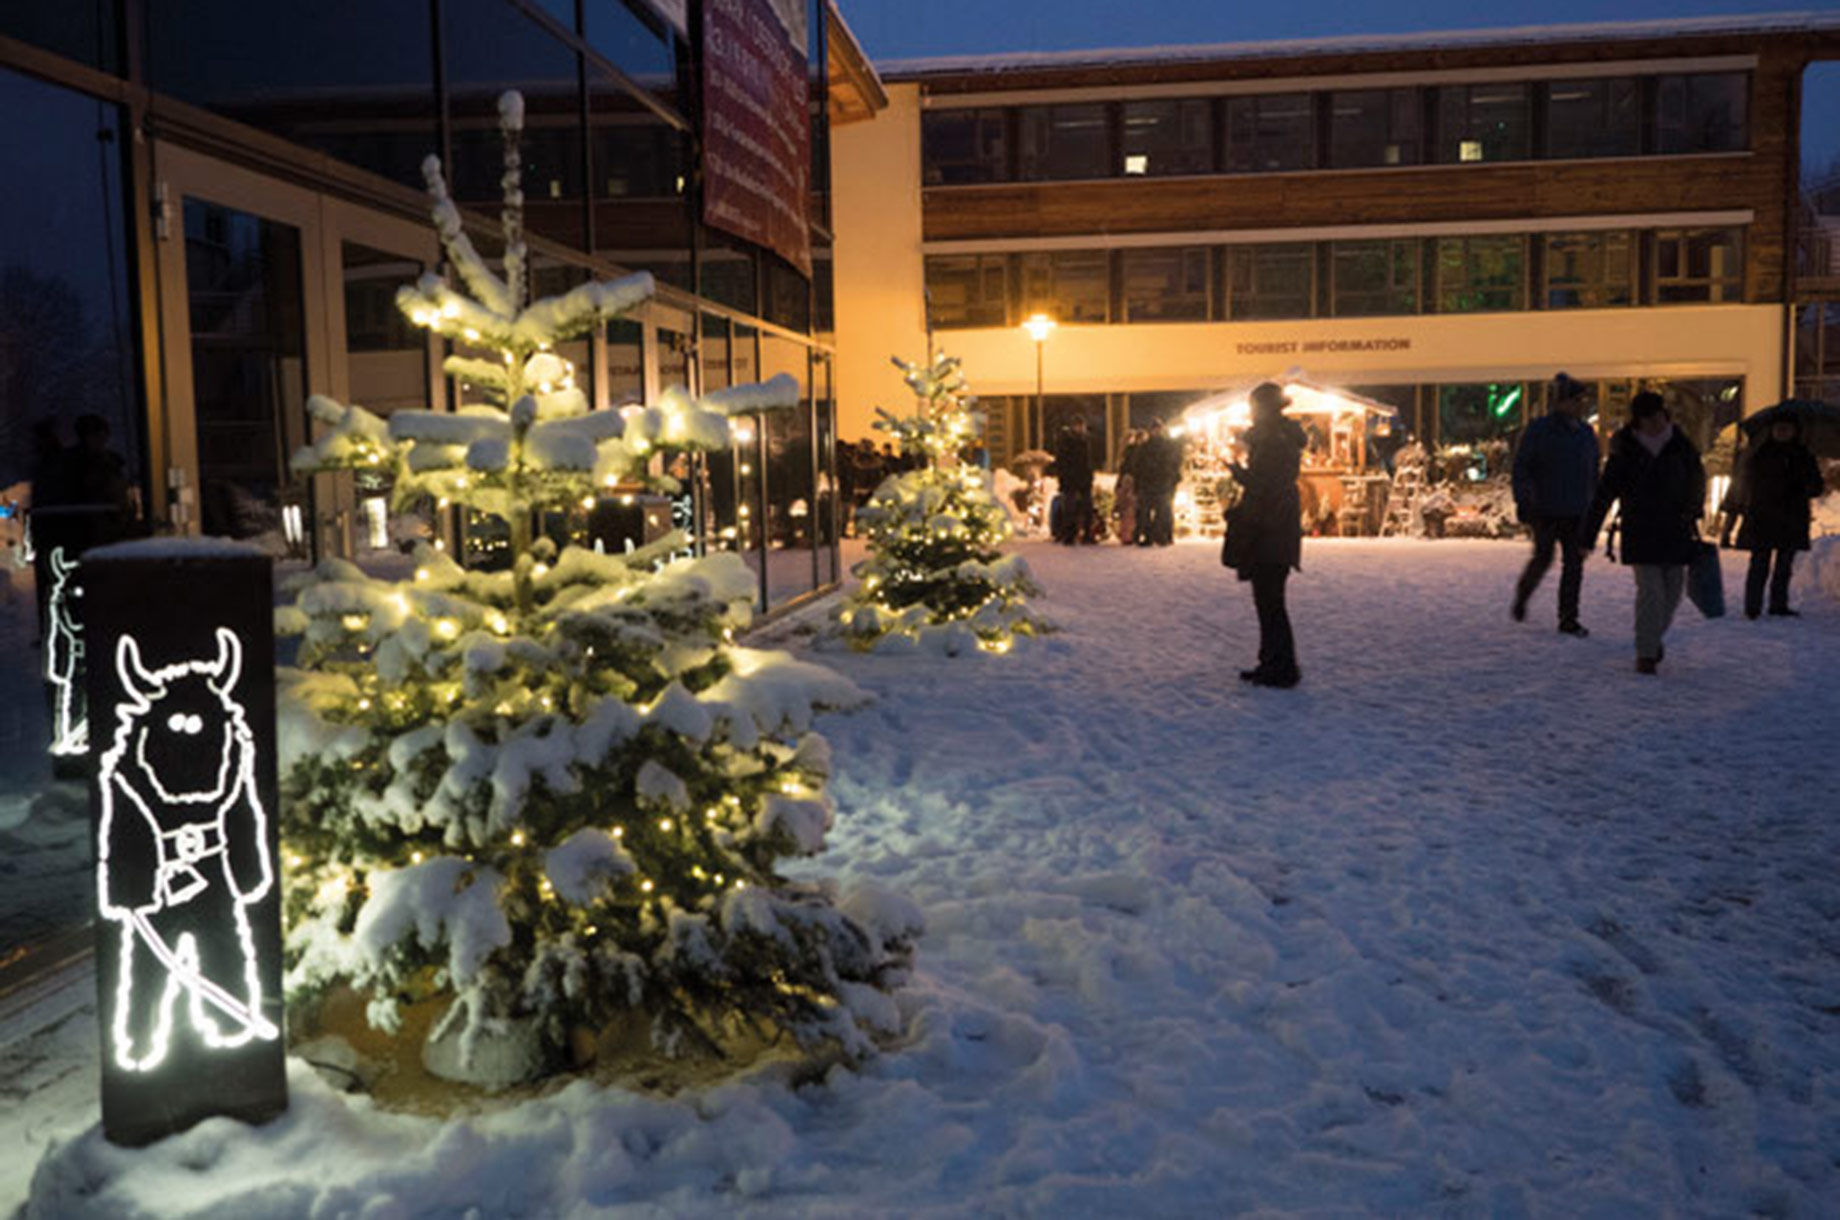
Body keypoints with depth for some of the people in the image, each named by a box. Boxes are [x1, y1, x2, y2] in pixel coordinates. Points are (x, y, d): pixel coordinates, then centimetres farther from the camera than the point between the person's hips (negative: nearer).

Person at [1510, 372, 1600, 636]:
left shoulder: (1586, 433, 11)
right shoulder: (1539, 430, -6)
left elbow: (1593, 473, 18)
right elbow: (1521, 466, -5)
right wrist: (1523, 501, -13)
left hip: (1577, 511, 5)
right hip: (1546, 509, -5)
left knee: (1574, 563, 1)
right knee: (1543, 558, -6)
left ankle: (1568, 619, 7)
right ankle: (1521, 598, 22)